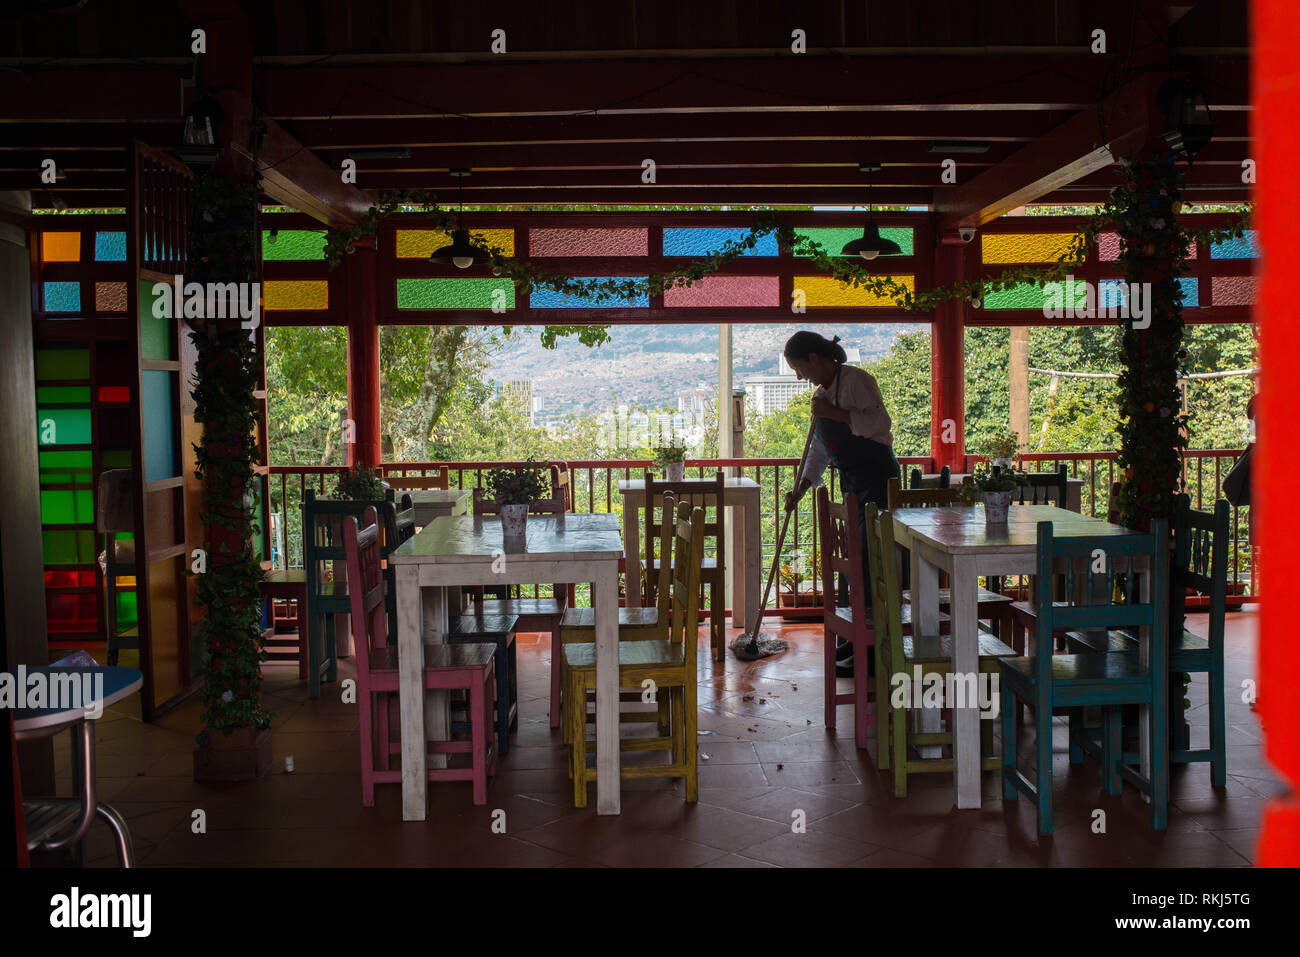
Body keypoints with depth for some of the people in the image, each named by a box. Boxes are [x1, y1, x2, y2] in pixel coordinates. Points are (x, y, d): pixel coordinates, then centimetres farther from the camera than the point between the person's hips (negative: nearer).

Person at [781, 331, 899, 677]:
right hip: (853, 483, 9)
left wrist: (834, 413, -21)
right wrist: (800, 489, 11)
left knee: (870, 561, -10)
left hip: (878, 478, -9)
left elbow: (880, 422, -23)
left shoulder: (856, 380, -11)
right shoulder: (822, 393, 15)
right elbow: (819, 451, 18)